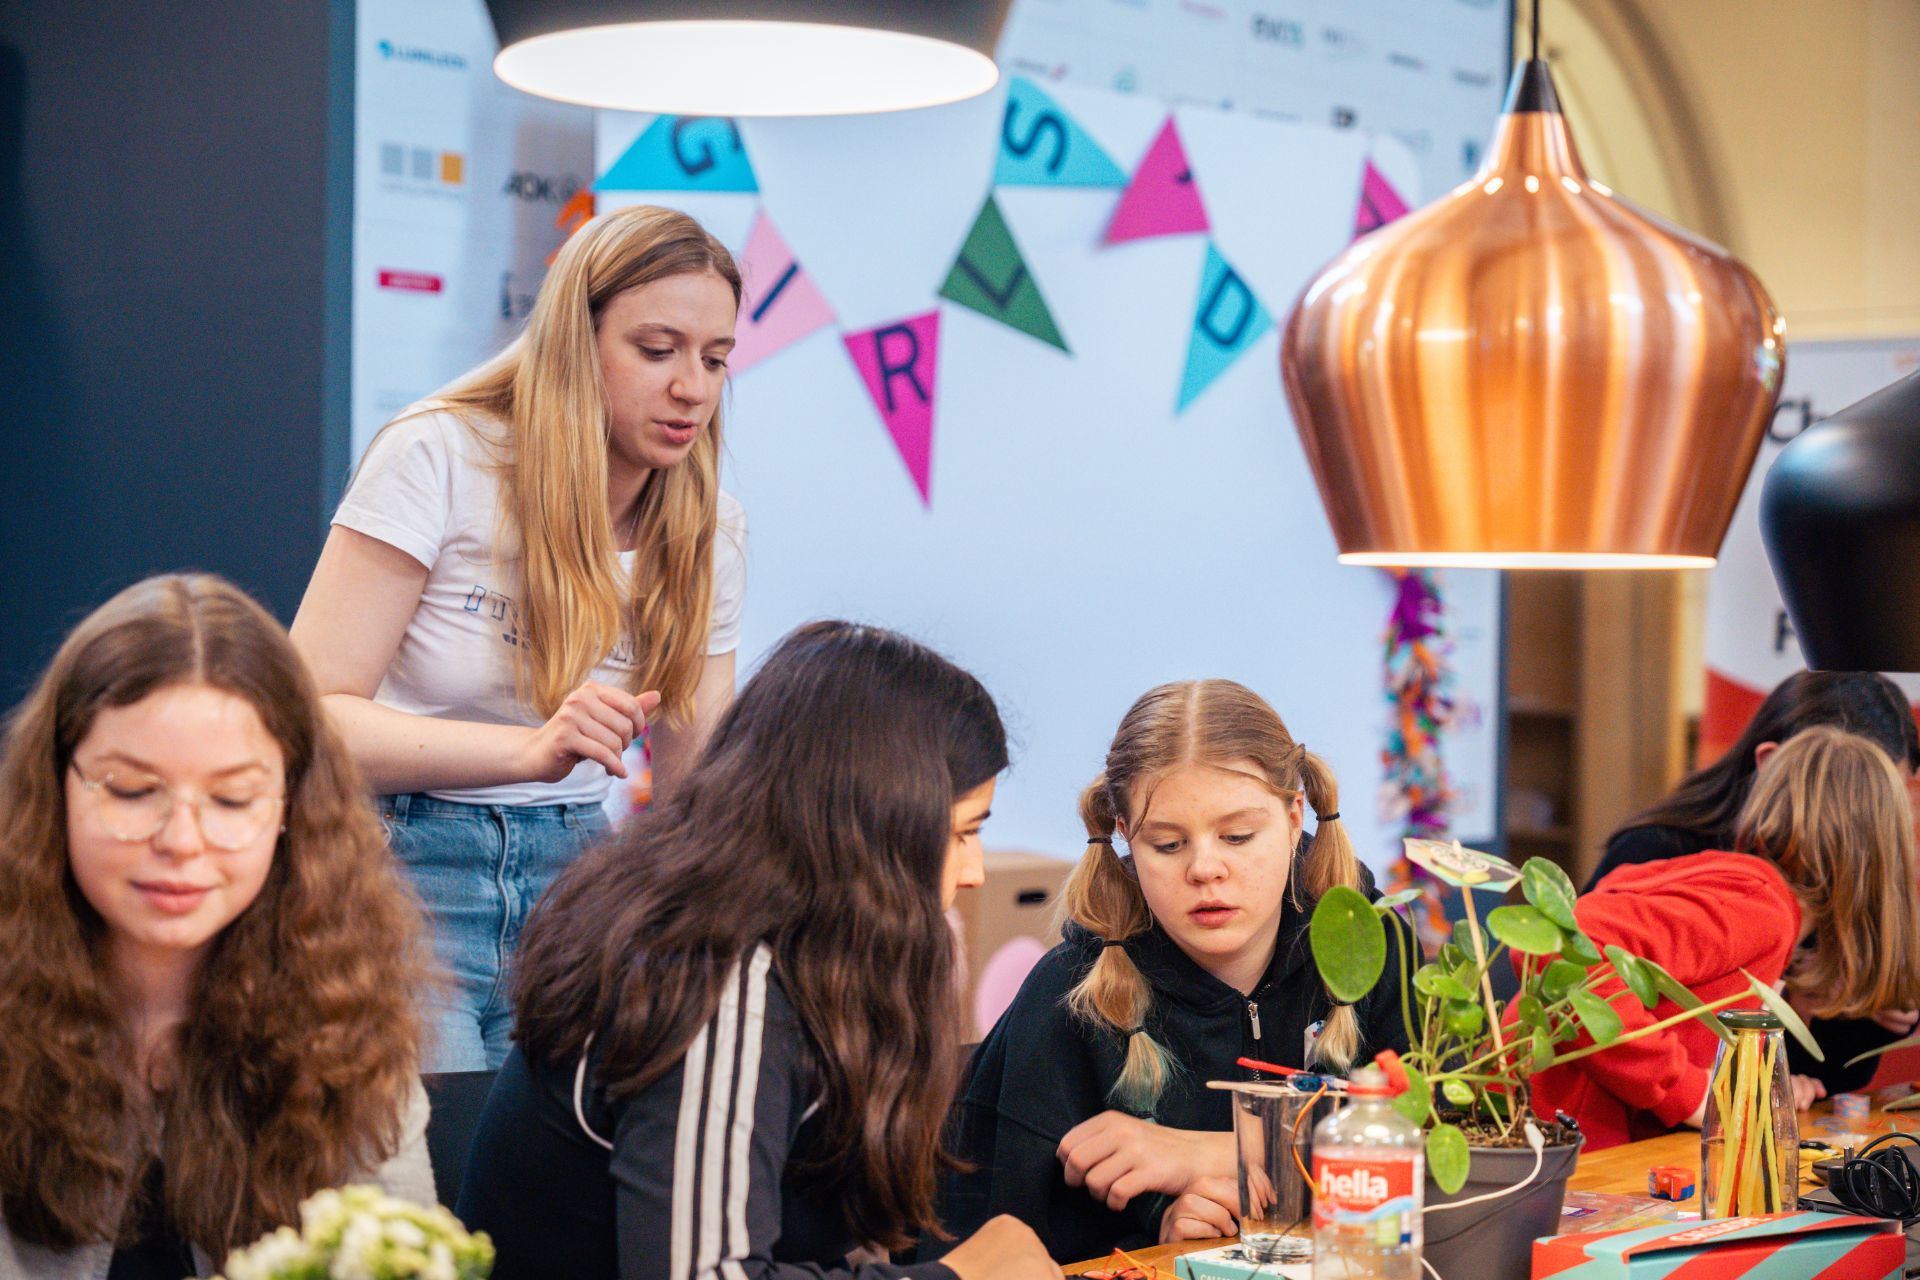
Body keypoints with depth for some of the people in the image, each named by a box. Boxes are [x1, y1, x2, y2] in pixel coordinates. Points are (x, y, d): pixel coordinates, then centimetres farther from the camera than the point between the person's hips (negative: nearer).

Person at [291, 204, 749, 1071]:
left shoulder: (708, 534, 4)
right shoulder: (441, 456, -11)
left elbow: (692, 794, 9)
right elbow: (311, 716, -16)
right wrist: (531, 750, -28)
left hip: (572, 874, 4)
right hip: (403, 868, -4)